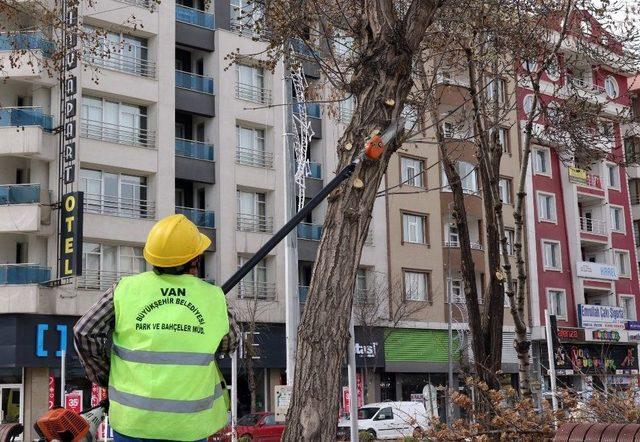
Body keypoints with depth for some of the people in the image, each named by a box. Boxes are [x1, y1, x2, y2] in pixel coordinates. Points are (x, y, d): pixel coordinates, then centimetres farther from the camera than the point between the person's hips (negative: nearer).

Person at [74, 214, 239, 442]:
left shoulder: (125, 289, -5)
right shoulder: (214, 298, -3)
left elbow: (85, 333, -7)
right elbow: (229, 344, 13)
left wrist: (105, 378, 6)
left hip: (133, 418, 0)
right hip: (189, 424, 0)